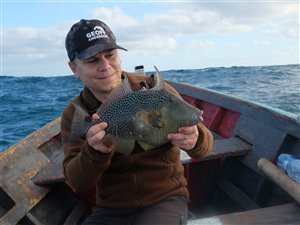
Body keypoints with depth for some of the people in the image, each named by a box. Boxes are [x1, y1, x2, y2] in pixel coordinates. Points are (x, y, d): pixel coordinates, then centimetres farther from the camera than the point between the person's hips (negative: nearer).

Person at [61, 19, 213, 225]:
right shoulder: (74, 115, -3)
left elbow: (205, 145, -9)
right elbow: (78, 183, -10)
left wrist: (194, 140, -33)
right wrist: (95, 151, -30)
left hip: (164, 200, -1)